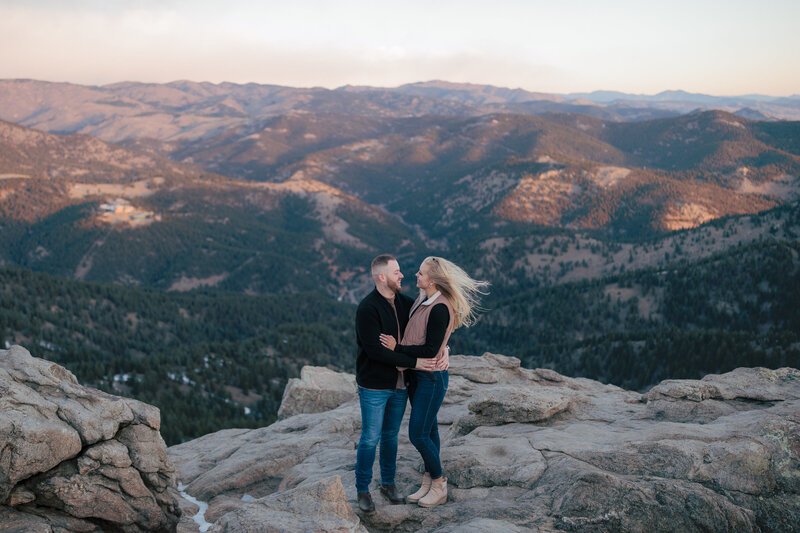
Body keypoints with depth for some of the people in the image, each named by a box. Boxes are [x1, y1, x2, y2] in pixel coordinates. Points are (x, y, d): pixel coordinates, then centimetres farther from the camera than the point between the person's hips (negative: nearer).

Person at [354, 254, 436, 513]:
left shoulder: (404, 302, 3)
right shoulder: (367, 308, -19)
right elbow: (376, 350, -24)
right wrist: (413, 362, -23)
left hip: (399, 384, 6)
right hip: (374, 386, -6)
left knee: (391, 435, 18)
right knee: (370, 438, 3)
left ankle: (388, 483, 33)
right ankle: (362, 490, 19)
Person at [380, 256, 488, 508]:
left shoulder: (439, 309, -23)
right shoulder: (423, 300, 5)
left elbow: (430, 350, -24)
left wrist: (397, 348, -18)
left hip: (432, 376, -9)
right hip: (417, 374, 9)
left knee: (418, 434, -4)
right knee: (428, 430, 17)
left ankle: (439, 485, 14)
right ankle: (429, 483, 29)